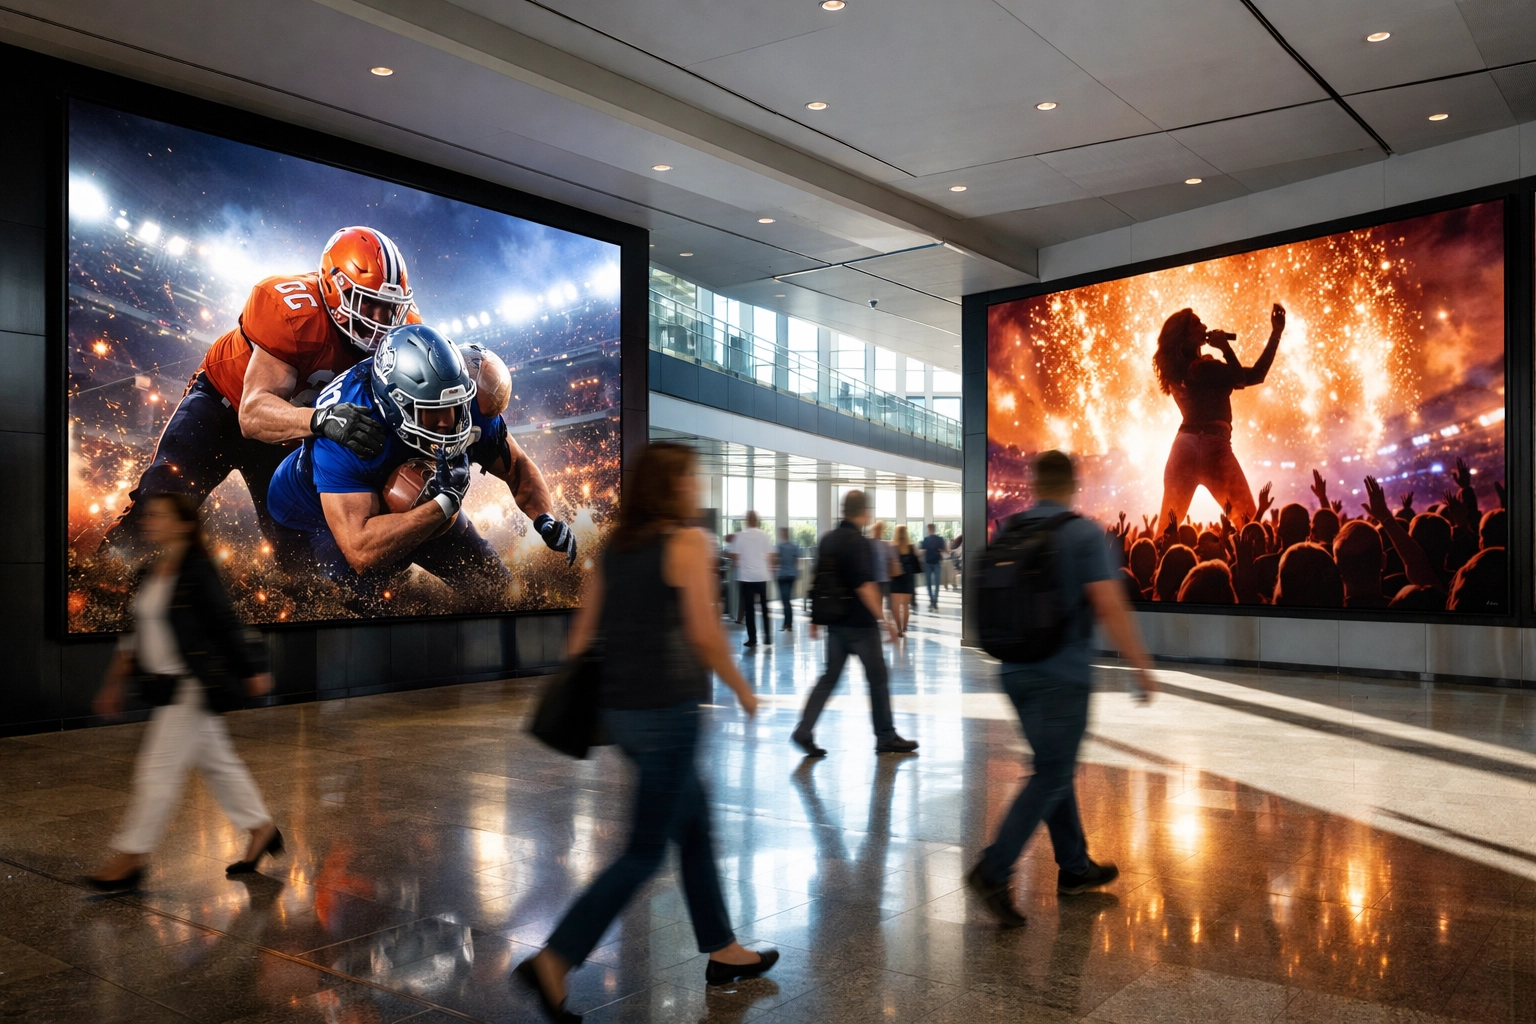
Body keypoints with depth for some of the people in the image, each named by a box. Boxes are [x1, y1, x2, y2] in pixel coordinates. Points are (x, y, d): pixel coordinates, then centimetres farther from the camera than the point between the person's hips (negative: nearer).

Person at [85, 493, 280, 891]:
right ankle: (263, 830, 28)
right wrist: (116, 682, 16)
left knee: (158, 767, -4)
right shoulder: (149, 574, 9)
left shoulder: (199, 572, -16)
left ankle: (130, 858, 8)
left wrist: (254, 672, -7)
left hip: (195, 687, -9)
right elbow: (136, 634, 16)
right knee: (217, 763, 16)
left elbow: (227, 626, -12)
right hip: (170, 688, 9)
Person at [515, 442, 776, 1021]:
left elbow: (581, 632, 8)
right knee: (645, 852, 2)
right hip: (668, 710, -8)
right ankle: (555, 960, -2)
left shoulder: (616, 547, 9)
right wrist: (743, 691, -2)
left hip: (620, 708, 8)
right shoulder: (688, 544, -11)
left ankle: (723, 951, 31)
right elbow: (704, 635, -15)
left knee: (695, 828, 20)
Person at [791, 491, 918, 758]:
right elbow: (864, 586, -22)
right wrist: (884, 619, -18)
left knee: (829, 677, 10)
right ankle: (886, 738, 15)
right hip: (860, 624, -7)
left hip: (835, 623, 7)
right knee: (878, 679, 6)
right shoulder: (858, 542, -16)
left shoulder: (827, 539, 8)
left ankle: (804, 731, 1)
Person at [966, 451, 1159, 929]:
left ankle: (1074, 867, 28)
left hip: (1018, 672, 6)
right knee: (1051, 777, -1)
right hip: (1063, 675, -6)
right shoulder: (1084, 534, -11)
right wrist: (1142, 667, -9)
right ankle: (994, 871, -10)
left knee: (1054, 767, 18)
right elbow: (1110, 607, -18)